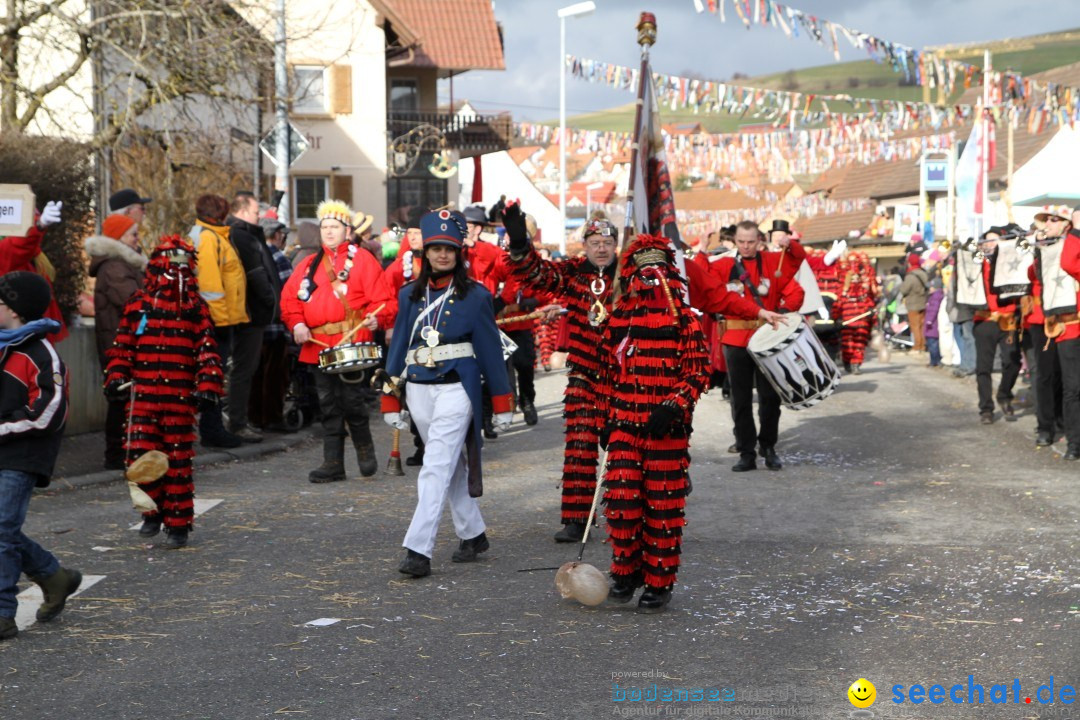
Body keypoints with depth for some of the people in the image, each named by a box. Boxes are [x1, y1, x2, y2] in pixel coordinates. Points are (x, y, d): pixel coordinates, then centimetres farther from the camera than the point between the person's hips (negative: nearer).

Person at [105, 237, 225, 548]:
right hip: (142, 394, 1)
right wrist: (116, 377, 2)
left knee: (178, 460, 2)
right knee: (141, 455, -4)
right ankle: (154, 511, 19)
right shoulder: (139, 304, 9)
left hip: (181, 397, -1)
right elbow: (122, 345, 12)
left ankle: (178, 523, 11)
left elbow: (208, 352, 3)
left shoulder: (196, 307, 6)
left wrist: (207, 387, -5)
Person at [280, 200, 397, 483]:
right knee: (329, 405, 7)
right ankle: (333, 463, 12)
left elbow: (382, 299, -5)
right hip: (318, 345, 5)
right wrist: (297, 323, -3)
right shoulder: (309, 264, 18)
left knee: (352, 400, -8)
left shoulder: (362, 260, 3)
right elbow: (290, 297, 14)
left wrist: (376, 318, -23)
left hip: (353, 343, -5)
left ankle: (365, 449, 16)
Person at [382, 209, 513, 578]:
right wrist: (390, 399, 8)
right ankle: (473, 534, 30)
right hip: (418, 391, 5)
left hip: (456, 391, -5)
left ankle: (418, 549, -18)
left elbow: (490, 349, 1)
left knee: (436, 469, -13)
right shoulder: (410, 295, 8)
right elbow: (399, 345, 10)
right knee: (452, 467, 16)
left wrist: (501, 403, 1)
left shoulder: (475, 296, -2)